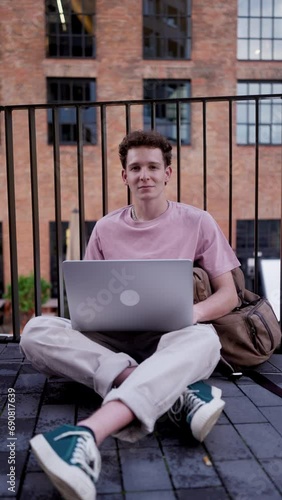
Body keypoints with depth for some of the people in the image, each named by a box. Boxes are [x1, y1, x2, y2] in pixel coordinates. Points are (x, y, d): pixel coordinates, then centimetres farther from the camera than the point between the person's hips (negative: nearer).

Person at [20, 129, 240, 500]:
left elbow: (228, 294, 4)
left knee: (204, 338, -36)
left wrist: (196, 311, -19)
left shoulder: (197, 223, 5)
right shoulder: (106, 229, 9)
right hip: (113, 342, 2)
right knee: (37, 331, -24)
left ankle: (87, 434, -51)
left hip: (171, 343, -2)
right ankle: (175, 392, -34)